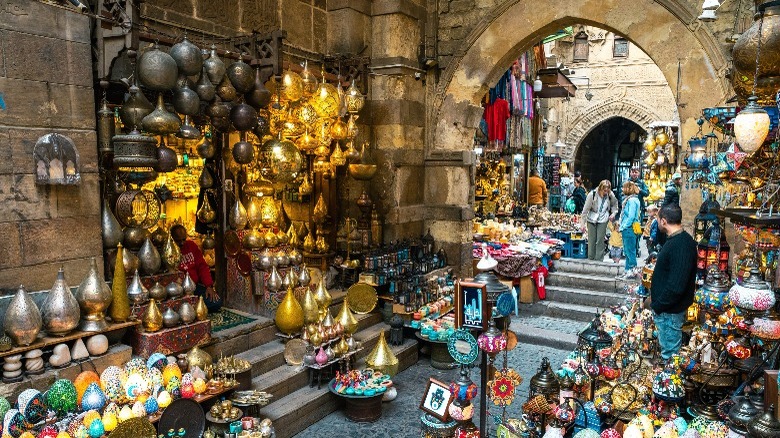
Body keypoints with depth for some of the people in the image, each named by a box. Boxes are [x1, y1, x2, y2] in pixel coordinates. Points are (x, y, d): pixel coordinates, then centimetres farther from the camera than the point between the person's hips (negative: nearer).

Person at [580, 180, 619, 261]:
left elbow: (614, 203, 14)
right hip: (592, 219, -1)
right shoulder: (592, 194, -17)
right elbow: (585, 209, -12)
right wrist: (582, 223, -12)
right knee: (591, 240, 1)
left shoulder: (610, 195, -9)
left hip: (603, 220, 1)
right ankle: (590, 259, 12)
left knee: (600, 240, -3)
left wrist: (614, 212, -3)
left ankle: (599, 260, 4)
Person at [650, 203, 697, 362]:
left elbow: (676, 286, -30)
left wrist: (658, 305, -20)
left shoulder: (681, 245, -27)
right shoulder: (677, 239, 6)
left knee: (670, 351, 7)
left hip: (671, 309, -10)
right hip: (667, 305, 10)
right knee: (667, 344, 24)